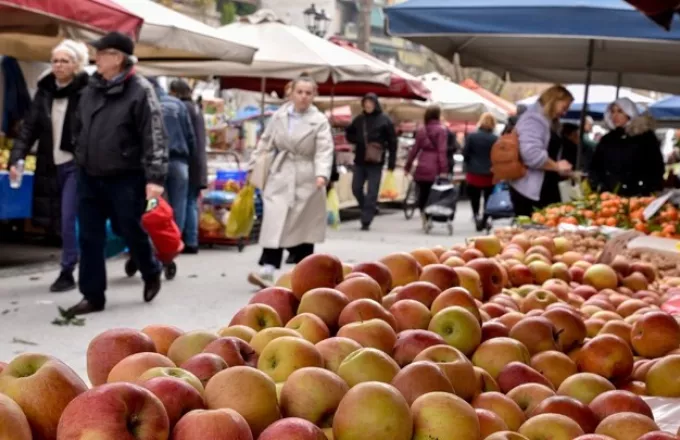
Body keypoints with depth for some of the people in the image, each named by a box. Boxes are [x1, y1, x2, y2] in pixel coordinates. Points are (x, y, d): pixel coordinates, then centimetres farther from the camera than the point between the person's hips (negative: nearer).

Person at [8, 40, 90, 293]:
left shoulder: (87, 92, -10)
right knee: (60, 219, 12)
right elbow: (30, 127, 6)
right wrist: (16, 157, -5)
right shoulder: (44, 91, 7)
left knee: (69, 219, -6)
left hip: (76, 164, -6)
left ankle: (67, 272, 4)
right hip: (52, 165, 6)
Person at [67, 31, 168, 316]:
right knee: (90, 238, 5)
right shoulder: (92, 89, 8)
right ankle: (93, 296, 14)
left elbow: (154, 136, -17)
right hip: (89, 177, 6)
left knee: (131, 231, 7)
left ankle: (151, 274, 35)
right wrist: (80, 159, 17)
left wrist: (154, 177, -23)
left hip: (125, 179, -6)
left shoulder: (140, 90, -13)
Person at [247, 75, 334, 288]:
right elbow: (265, 143, 13)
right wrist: (252, 166, 12)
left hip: (306, 180, -2)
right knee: (274, 222, -8)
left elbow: (324, 150, -13)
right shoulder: (279, 116, 5)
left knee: (304, 226, 6)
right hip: (280, 176, 2)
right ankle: (267, 270, -13)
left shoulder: (319, 121, -5)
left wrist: (322, 174, -29)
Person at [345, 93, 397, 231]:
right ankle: (369, 210, 28)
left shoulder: (385, 120, -3)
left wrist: (391, 162, -7)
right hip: (360, 160, 4)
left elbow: (392, 142, -3)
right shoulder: (359, 119, 8)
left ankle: (366, 221, 0)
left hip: (375, 162, -4)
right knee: (356, 188, 4)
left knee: (372, 192, -4)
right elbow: (349, 134, 18)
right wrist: (357, 140, -4)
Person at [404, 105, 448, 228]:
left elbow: (415, 149, 9)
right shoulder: (441, 130, -5)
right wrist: (444, 169, -13)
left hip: (422, 168, 4)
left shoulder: (421, 130, 9)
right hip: (434, 169, -4)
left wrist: (408, 166, 15)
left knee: (422, 195, 11)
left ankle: (424, 220, 12)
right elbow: (442, 151, -11)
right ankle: (429, 219, -4)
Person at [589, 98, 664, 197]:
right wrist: (597, 186, 2)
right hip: (608, 195, 4)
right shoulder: (607, 139, 16)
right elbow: (595, 167, 19)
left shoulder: (646, 137, 5)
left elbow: (656, 168, 2)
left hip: (636, 196, -4)